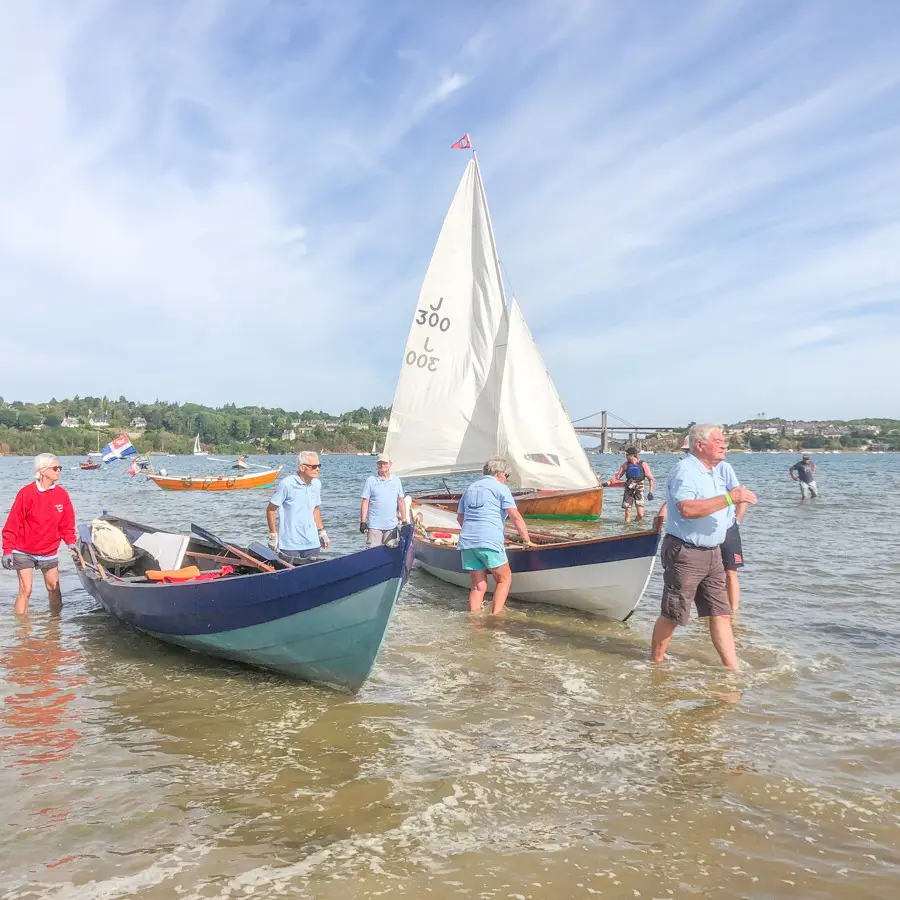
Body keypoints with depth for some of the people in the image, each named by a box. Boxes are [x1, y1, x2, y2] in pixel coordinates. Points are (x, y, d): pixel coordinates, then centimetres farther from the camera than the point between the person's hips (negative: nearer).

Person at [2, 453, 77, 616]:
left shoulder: (62, 494, -1)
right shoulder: (27, 493, -12)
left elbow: (67, 523, 6)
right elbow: (13, 523, -10)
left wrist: (71, 542, -9)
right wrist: (7, 550, -12)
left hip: (49, 552, 4)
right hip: (24, 552, -4)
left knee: (54, 589, 10)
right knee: (25, 589, -7)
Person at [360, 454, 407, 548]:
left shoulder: (396, 480, 9)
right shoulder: (370, 480, 2)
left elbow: (401, 501, 12)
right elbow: (365, 502, -1)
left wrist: (404, 520, 8)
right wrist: (363, 522, -6)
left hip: (392, 526, 3)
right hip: (374, 526, -3)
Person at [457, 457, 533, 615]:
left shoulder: (470, 488, 21)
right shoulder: (500, 488, 3)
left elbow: (460, 518, 28)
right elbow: (516, 517, -4)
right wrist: (527, 540, 2)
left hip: (467, 543, 6)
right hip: (489, 542, -6)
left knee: (478, 586, 10)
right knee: (504, 579, 7)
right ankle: (495, 617, -4)